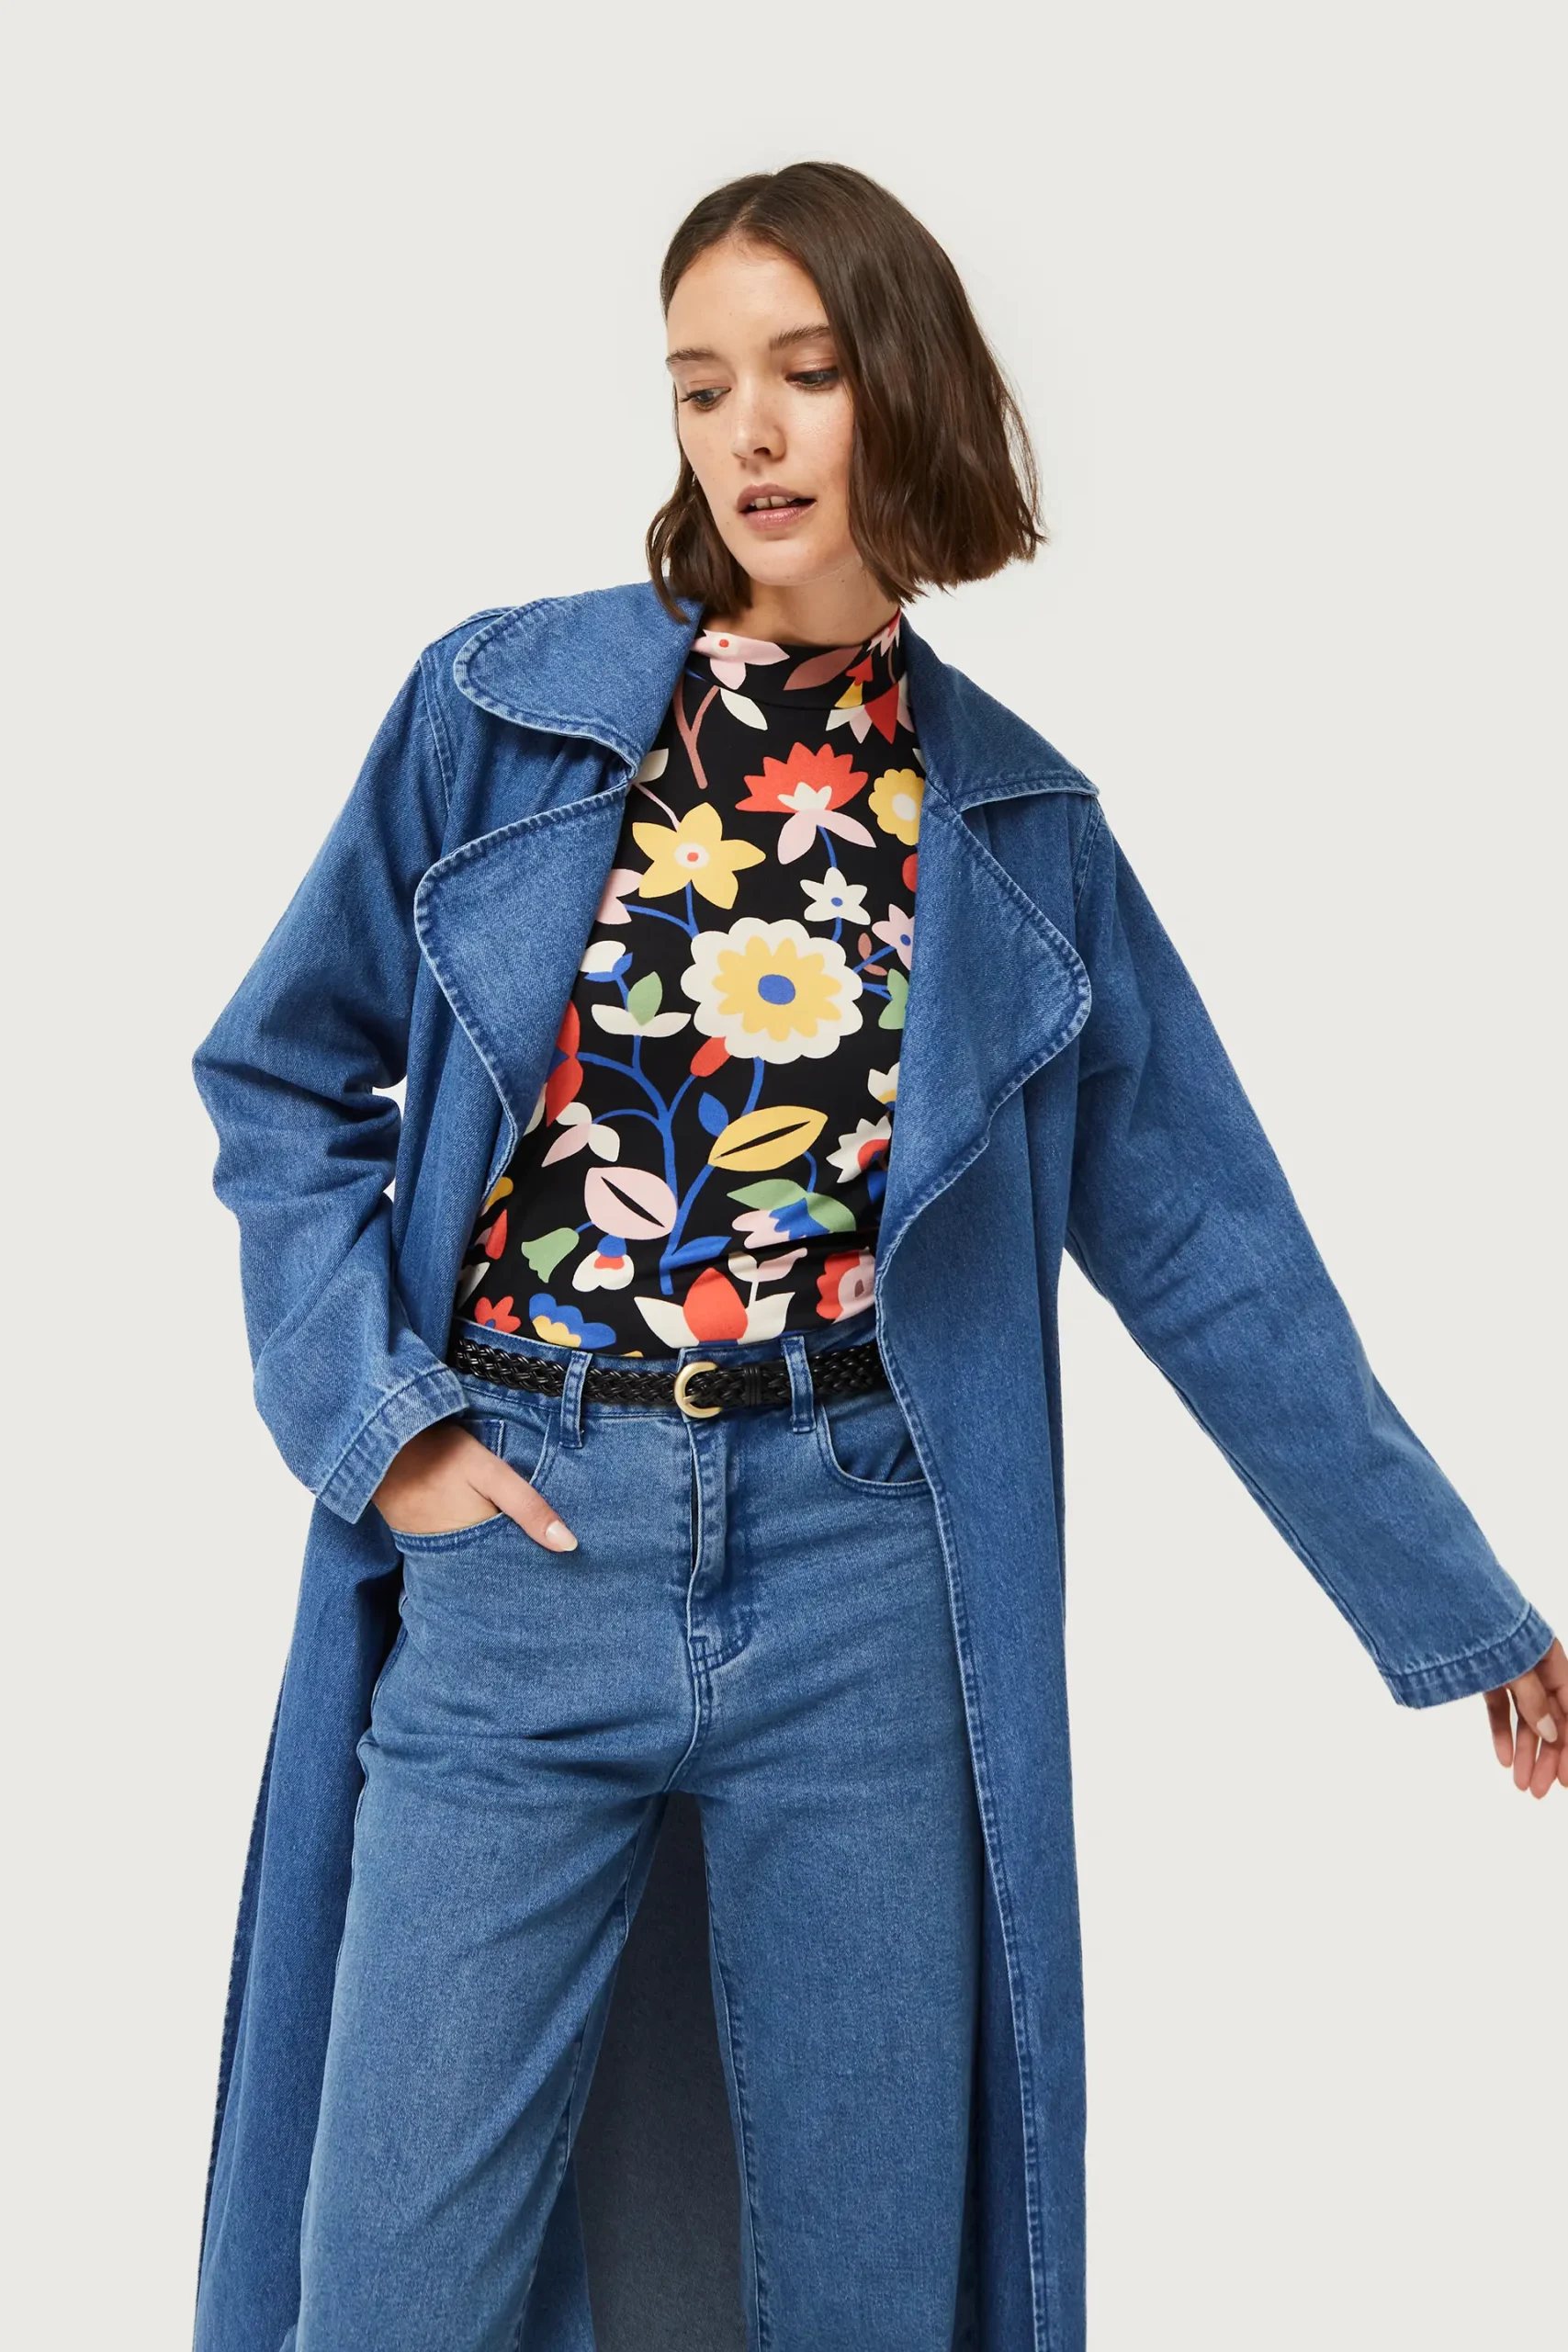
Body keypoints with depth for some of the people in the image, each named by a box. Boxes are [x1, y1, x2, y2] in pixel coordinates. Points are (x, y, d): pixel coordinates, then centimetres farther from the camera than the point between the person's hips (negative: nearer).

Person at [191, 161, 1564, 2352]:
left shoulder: (1020, 823, 6)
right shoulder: (499, 707, 2)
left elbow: (1211, 1248, 9)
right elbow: (286, 1076, 9)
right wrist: (376, 1410, -5)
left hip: (868, 1586, 1)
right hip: (518, 1544, 0)